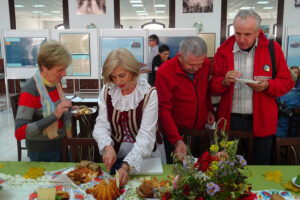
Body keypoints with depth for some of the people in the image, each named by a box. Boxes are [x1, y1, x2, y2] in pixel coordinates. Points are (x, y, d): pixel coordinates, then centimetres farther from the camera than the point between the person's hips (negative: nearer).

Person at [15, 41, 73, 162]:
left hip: (61, 145, 7)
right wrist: (54, 115, -33)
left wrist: (70, 111, -5)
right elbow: (19, 133, -27)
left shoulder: (56, 82, -4)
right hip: (42, 154, -7)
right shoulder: (30, 90, -23)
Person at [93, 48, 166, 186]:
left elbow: (146, 135, -22)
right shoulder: (107, 91, -4)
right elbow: (101, 125, -8)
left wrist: (127, 165, -33)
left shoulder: (149, 94, -16)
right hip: (116, 153, 2)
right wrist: (108, 147, -28)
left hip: (146, 154, -2)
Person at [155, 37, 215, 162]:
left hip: (200, 130, 5)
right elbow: (164, 110, -22)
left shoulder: (206, 64, -5)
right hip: (175, 134, -4)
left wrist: (209, 109, 8)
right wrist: (177, 140, -29)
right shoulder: (164, 72, -22)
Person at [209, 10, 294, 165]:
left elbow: (287, 82, 3)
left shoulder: (273, 49, -1)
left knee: (261, 165, 15)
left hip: (262, 121, 0)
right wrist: (224, 82, -19)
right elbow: (212, 87, 3)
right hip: (231, 121, 0)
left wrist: (267, 85, -17)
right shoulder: (223, 51, -1)